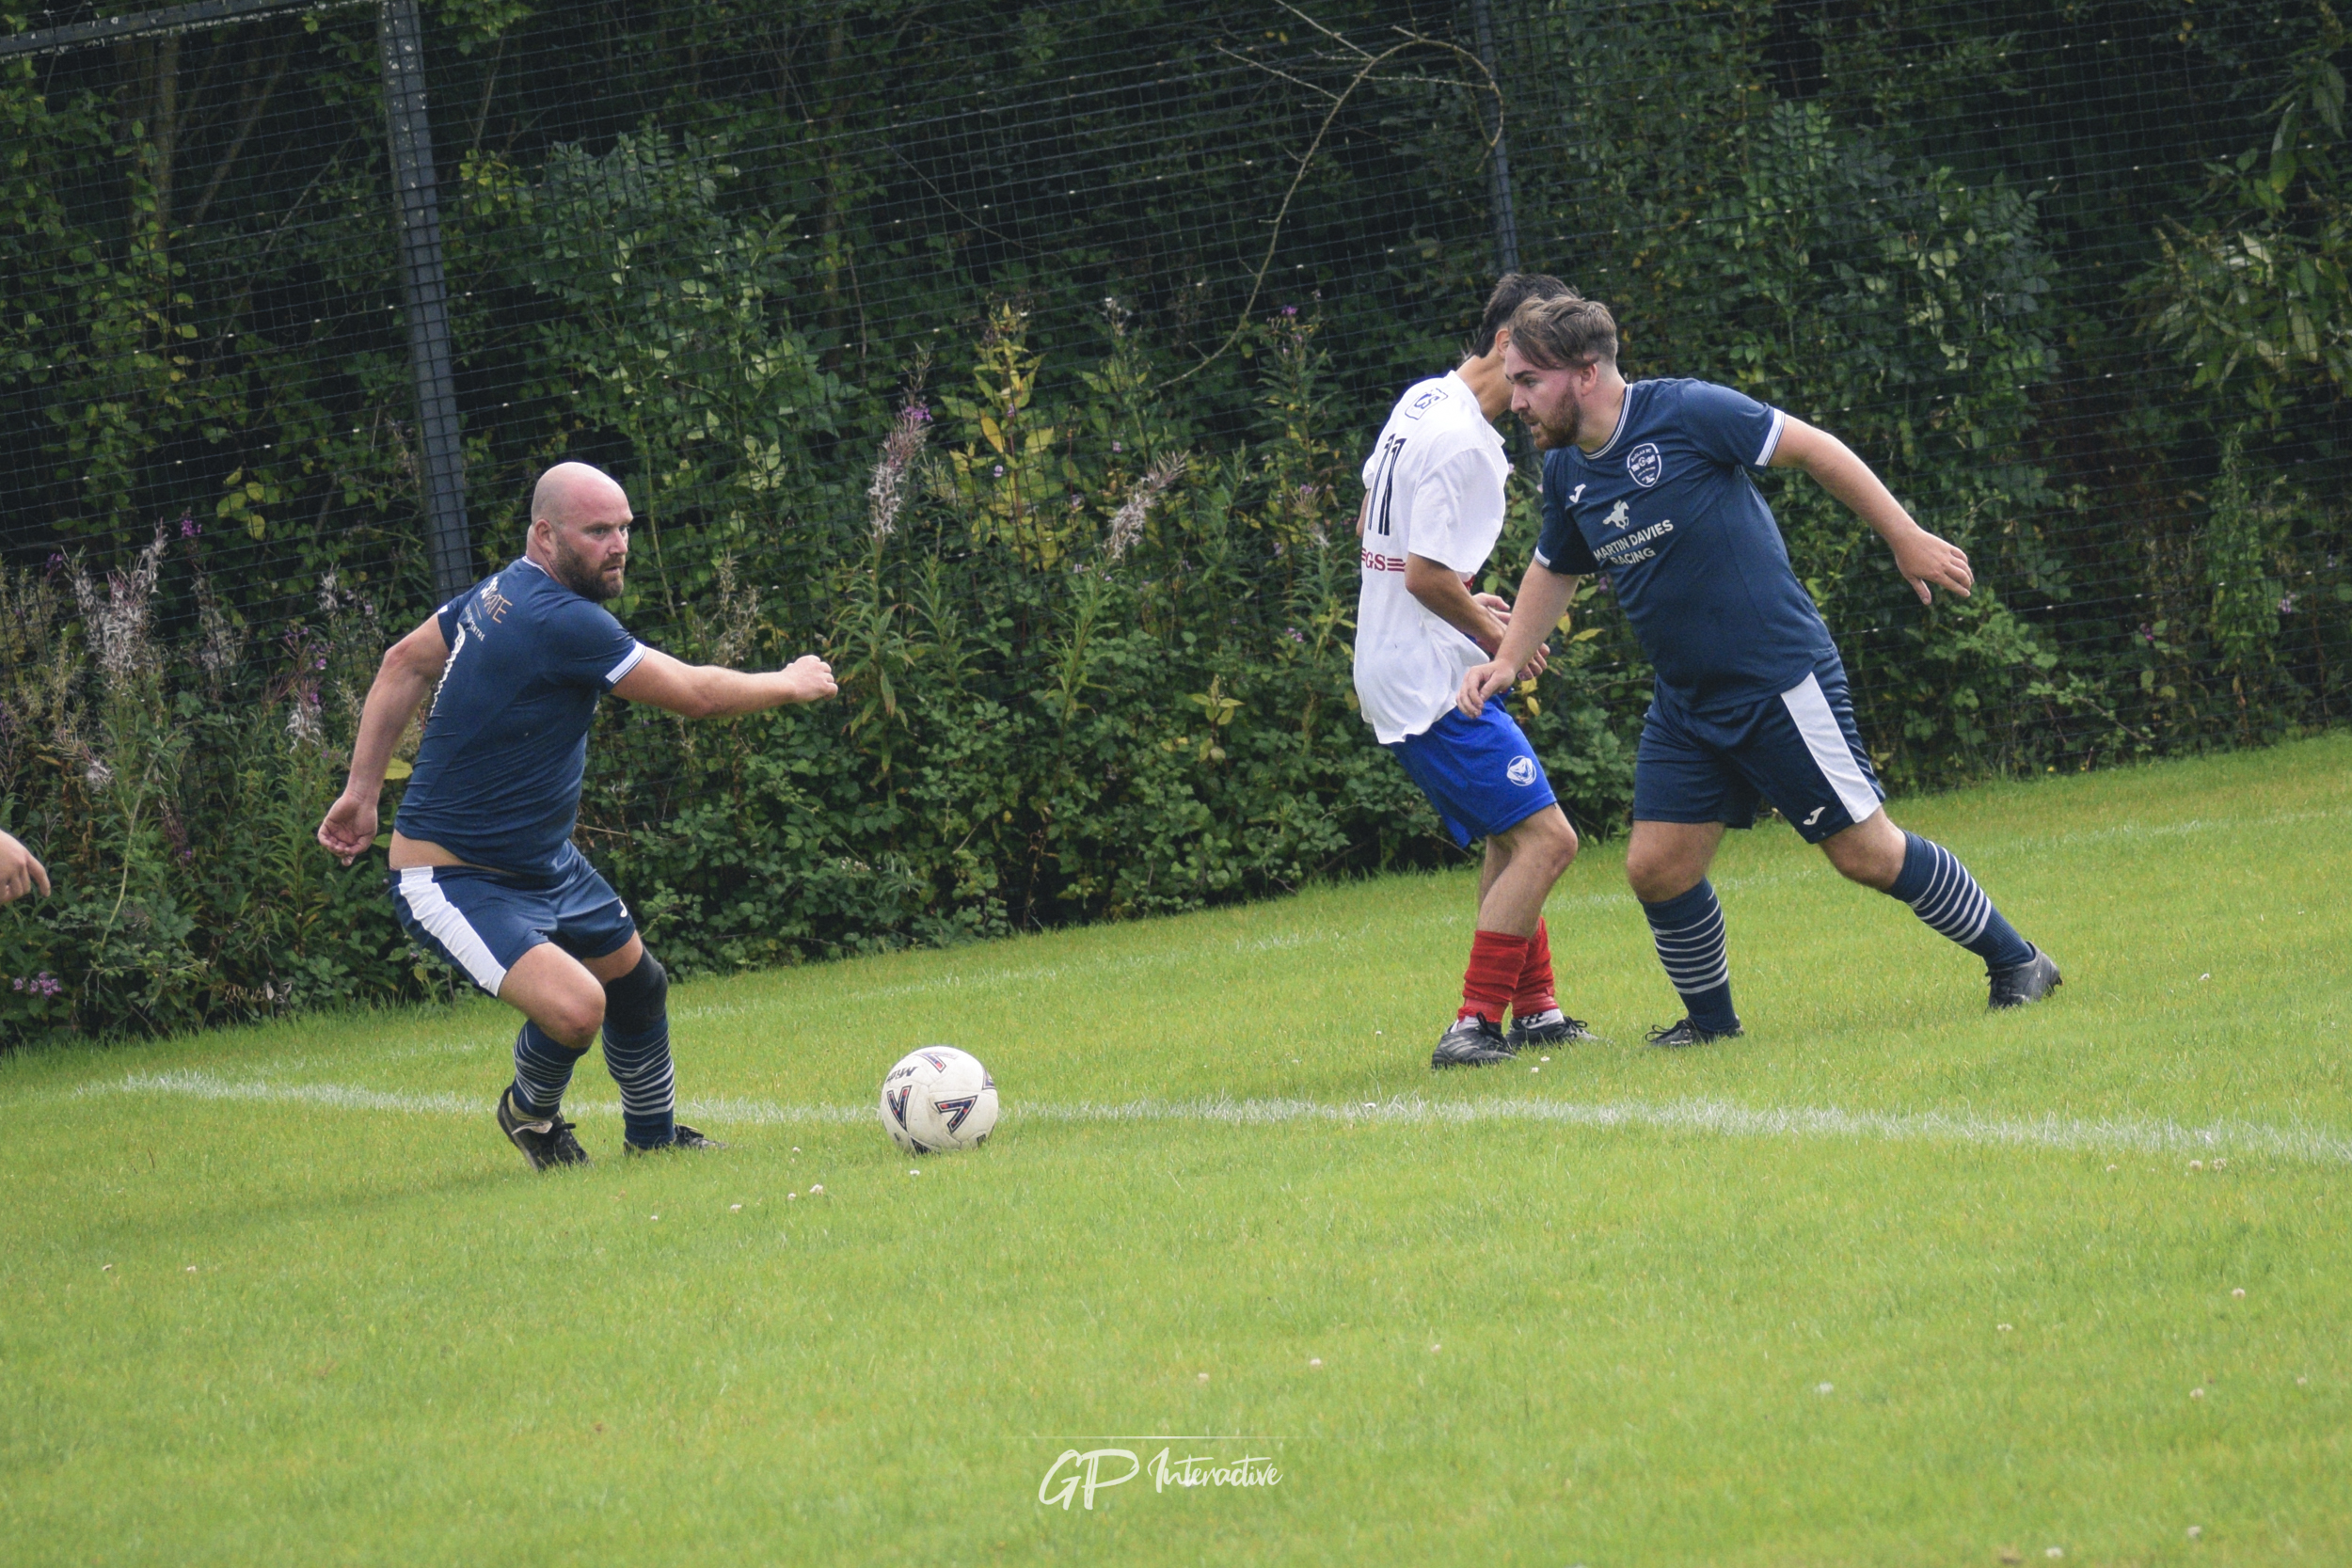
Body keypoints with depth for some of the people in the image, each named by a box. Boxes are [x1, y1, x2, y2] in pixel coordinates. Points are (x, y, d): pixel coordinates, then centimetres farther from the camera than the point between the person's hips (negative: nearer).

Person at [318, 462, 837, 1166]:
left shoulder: (499, 592, 2)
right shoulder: (560, 622, -28)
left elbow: (405, 663, 13)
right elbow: (693, 693, -21)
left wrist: (363, 788, 16)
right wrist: (791, 684, -4)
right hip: (455, 882, -11)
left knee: (636, 985, 22)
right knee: (575, 1006, -28)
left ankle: (653, 1135, 46)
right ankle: (531, 1112, 5)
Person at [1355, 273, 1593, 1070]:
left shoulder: (1423, 401, 11)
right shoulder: (1462, 443, -20)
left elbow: (1370, 524, 23)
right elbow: (1426, 576, -24)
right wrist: (1491, 632, -7)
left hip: (1396, 672, 11)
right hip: (1432, 682, -11)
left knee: (1513, 839, 20)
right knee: (1544, 838, -14)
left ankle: (1532, 1009, 25)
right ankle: (1475, 1026, -15)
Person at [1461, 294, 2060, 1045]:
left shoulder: (1687, 413, -16)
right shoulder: (1565, 472, 5)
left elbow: (1815, 449, -10)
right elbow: (1554, 570, 24)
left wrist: (1907, 539, -8)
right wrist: (1506, 659, 13)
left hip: (1781, 681, -7)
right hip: (1685, 707, 7)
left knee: (1866, 852, -4)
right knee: (1656, 866, -1)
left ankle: (2014, 961, 12)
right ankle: (1711, 1020, 20)